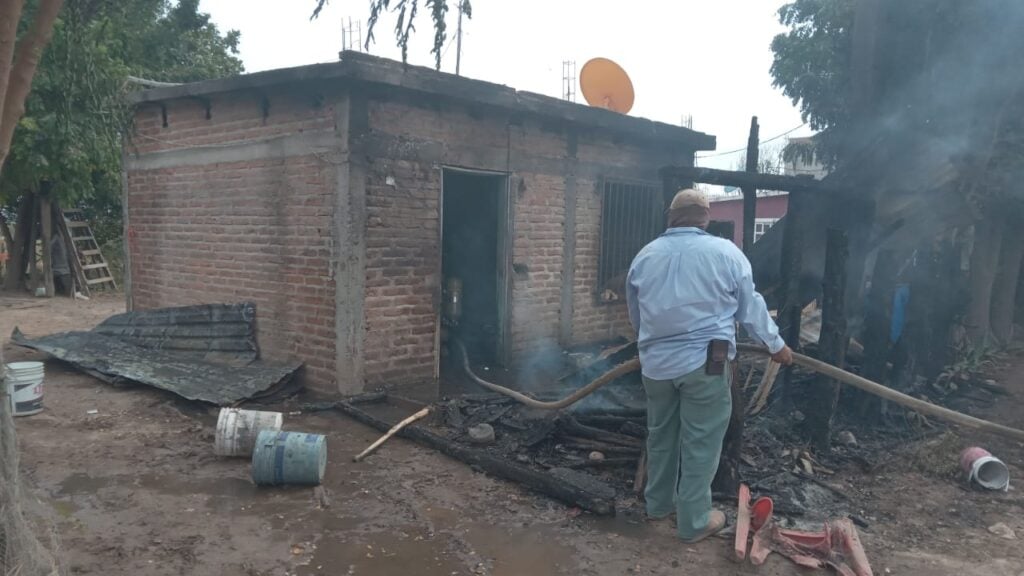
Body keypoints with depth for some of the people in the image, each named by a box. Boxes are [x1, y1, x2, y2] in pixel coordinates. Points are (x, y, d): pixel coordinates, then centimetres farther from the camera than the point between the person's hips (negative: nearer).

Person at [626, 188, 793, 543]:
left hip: (656, 362, 4)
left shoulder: (645, 255, 7)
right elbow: (750, 307, 2)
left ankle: (658, 503, 32)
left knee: (661, 434, 19)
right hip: (704, 362, -4)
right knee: (700, 442, 5)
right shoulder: (725, 252, -5)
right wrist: (776, 344, 16)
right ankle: (694, 522, 15)